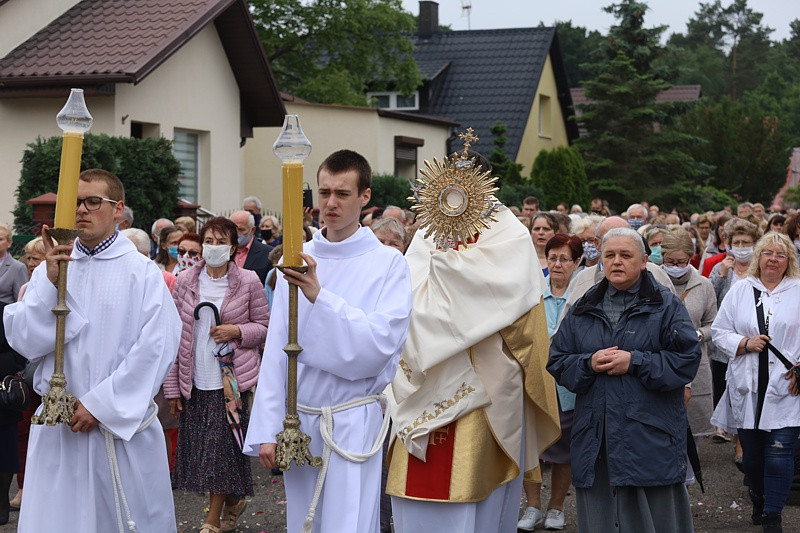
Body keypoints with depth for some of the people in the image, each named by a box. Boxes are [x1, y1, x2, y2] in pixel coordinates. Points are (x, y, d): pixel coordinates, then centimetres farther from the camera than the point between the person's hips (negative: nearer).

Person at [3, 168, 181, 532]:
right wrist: (51, 282, -15)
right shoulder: (50, 270, 5)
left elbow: (155, 350, -11)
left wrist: (100, 405, -12)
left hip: (124, 424, -2)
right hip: (58, 427, 3)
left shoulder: (143, 273, -4)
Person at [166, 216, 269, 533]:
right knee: (199, 449, 6)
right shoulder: (184, 282, 5)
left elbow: (265, 326, 6)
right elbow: (175, 337, 5)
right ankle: (234, 499, 31)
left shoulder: (248, 281, -1)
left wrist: (238, 331, -15)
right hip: (195, 382, 3)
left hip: (232, 379, -3)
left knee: (222, 448, -4)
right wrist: (172, 388, 2)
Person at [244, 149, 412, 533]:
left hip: (355, 421, -4)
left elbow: (382, 342, -17)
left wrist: (320, 296, -25)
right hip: (300, 418, 4)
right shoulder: (298, 261, 5)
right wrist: (267, 429, 2)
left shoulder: (388, 263, -5)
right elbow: (276, 350, 5)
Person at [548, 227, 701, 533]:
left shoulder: (665, 305, 3)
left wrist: (635, 362, -13)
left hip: (650, 437, -3)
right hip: (595, 438, 3)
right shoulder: (583, 310, 14)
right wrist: (589, 363, -9)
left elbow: (687, 360, -6)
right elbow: (557, 362, 10)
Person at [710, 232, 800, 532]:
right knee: (751, 451, 12)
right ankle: (759, 500, 36)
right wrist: (746, 343, -8)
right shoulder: (740, 291, 8)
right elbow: (719, 331, 8)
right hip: (747, 388, 2)